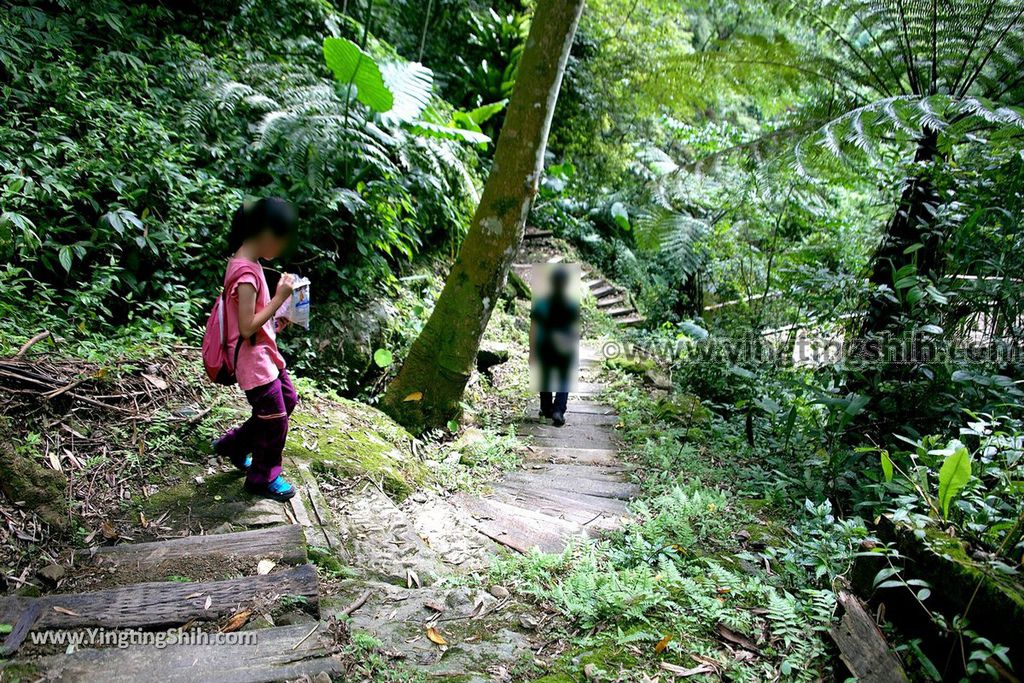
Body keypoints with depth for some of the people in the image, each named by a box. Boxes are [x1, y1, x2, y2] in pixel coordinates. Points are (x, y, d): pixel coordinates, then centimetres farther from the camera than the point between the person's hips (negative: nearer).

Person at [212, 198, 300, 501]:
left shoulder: (246, 263, 5)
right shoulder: (246, 272, -26)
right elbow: (247, 327, -25)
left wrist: (275, 320, 3)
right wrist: (279, 298, -21)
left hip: (265, 351, 10)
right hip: (253, 359, -10)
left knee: (287, 400, 22)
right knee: (275, 419, 4)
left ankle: (233, 445, 36)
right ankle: (263, 477, 25)